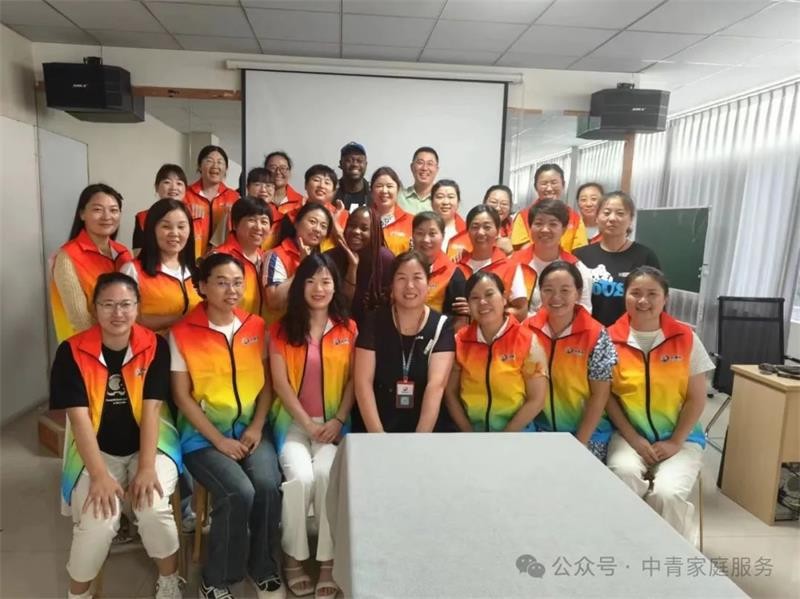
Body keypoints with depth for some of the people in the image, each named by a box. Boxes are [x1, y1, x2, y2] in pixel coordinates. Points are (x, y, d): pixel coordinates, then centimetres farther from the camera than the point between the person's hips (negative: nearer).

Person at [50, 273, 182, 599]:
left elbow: (151, 408, -12)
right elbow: (79, 416, -14)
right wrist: (99, 475, -21)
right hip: (96, 450, 0)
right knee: (97, 522, -23)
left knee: (154, 510, -24)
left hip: (149, 445, 0)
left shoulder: (155, 346, -8)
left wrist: (147, 467, -21)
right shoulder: (72, 351, -9)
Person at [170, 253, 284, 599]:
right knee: (239, 492, -24)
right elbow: (182, 396, -6)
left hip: (249, 428, 3)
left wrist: (256, 428, -6)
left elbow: (266, 384, 7)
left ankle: (263, 568, 5)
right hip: (203, 433, -3)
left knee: (268, 485, -22)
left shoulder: (256, 327, 4)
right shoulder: (182, 333, -7)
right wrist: (218, 440, -13)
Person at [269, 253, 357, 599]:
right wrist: (308, 424, -10)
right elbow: (280, 383, -3)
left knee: (325, 474, -27)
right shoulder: (282, 329, 2)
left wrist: (338, 421, -10)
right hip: (293, 421, 0)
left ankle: (328, 561, -10)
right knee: (300, 476, -25)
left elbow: (353, 381, 3)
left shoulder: (348, 329, 5)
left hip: (333, 422, 0)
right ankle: (294, 557, -1)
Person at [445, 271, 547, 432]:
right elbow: (450, 393, 3)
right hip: (471, 430, 2)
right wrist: (469, 433, -5)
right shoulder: (460, 341, 0)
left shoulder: (527, 341, -7)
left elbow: (536, 400, -8)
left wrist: (503, 439, -9)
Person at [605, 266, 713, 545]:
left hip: (679, 437, 1)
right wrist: (634, 439, -9)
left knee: (667, 494, -24)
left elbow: (697, 399, 1)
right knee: (625, 477, -29)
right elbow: (607, 396, -2)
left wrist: (675, 442, -7)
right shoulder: (611, 339, -5)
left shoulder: (686, 338, -2)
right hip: (629, 435, 0)